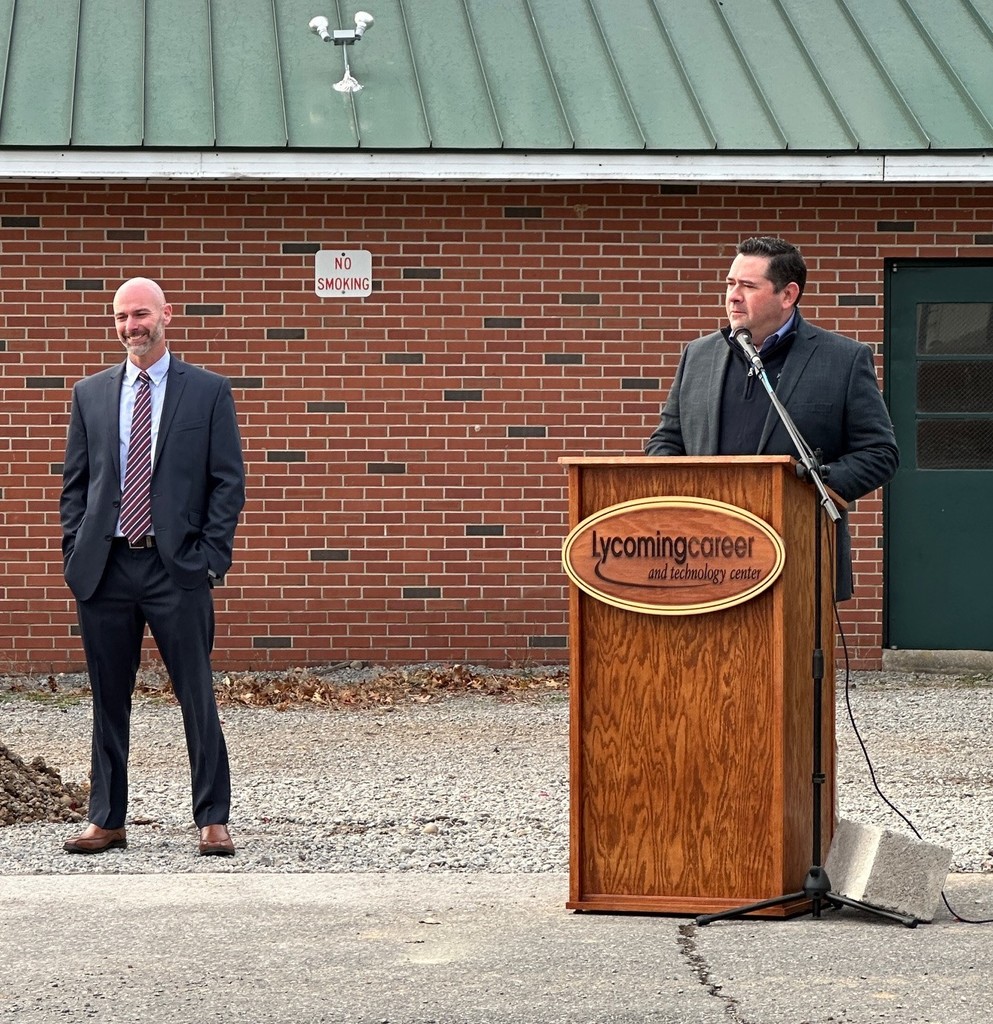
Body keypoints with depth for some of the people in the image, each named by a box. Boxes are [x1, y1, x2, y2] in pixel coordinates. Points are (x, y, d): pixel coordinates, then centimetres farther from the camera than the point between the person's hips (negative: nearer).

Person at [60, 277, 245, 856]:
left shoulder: (209, 392, 3)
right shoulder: (91, 394, 12)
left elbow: (229, 482, 1)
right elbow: (75, 483, 14)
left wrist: (212, 559, -7)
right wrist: (75, 556, 3)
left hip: (178, 569, -3)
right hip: (105, 569, 3)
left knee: (198, 699, -2)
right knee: (109, 700, 7)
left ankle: (213, 821, 5)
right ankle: (107, 821, 14)